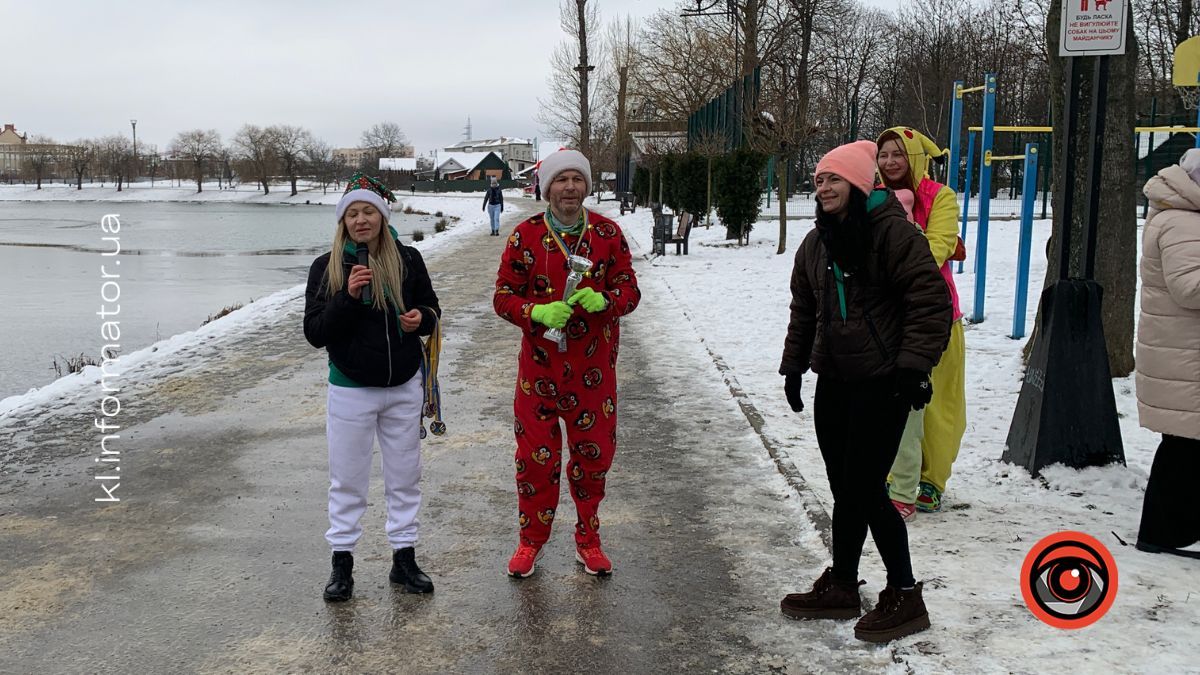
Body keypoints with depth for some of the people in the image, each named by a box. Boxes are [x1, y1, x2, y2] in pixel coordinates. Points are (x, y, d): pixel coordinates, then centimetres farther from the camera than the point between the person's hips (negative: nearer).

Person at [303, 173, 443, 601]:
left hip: (404, 388, 2)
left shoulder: (407, 260, -4)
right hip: (351, 389, -1)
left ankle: (404, 558, 26)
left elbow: (431, 308, 10)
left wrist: (422, 318, -13)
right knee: (347, 480, 9)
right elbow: (314, 333, -11)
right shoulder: (326, 268, -7)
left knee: (405, 476, 12)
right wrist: (347, 297, -25)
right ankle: (342, 562, 23)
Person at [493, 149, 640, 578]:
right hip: (540, 362, -1)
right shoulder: (525, 235, -2)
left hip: (594, 366, 1)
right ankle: (531, 541, 23)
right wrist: (538, 312, -20)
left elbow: (629, 290, 3)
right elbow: (504, 296, -1)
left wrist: (602, 300, -19)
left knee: (594, 453, 8)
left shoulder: (608, 233, 2)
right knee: (536, 455, 5)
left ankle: (588, 541, 27)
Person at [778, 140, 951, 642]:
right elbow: (803, 309, 22)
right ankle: (841, 586, 25)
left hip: (881, 384, -7)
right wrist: (793, 365, 19)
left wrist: (914, 363, -19)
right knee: (844, 490, 12)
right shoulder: (816, 243, 13)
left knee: (864, 492, -6)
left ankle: (904, 595, 9)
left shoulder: (892, 231, -12)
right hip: (833, 381, 7)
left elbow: (932, 301, -15)